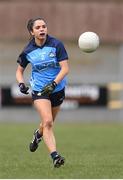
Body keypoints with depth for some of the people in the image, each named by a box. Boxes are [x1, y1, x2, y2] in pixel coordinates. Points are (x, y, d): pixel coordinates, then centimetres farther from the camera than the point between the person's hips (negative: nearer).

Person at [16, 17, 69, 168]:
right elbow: (19, 70, 8)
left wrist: (54, 83, -28)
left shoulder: (56, 45, -13)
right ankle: (54, 156, -24)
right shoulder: (28, 51, -7)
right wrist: (21, 83, -12)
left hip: (57, 89, 1)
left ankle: (38, 135, 53)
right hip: (39, 90, -1)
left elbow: (65, 68, -15)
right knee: (47, 122, -19)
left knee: (48, 123, 18)